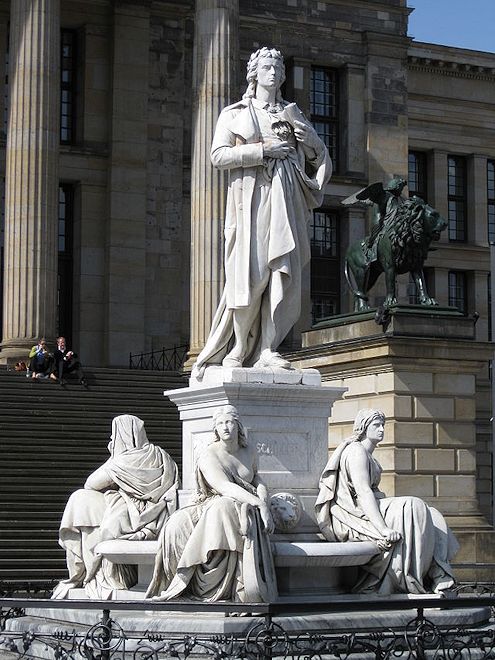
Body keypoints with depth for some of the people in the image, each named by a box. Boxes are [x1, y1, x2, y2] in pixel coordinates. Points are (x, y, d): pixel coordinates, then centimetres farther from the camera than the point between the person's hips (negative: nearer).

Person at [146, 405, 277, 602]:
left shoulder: (249, 452, 12)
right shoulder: (209, 456, -7)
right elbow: (226, 488, -20)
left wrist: (263, 501, 6)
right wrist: (259, 504, -28)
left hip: (246, 509, 1)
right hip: (212, 506, -1)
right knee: (177, 525, -33)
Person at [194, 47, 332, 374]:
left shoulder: (292, 113, 22)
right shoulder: (234, 113, 13)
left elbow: (322, 158, 21)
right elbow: (219, 154, -1)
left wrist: (309, 141, -1)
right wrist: (263, 150, -9)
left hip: (285, 196, 3)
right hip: (250, 195, -3)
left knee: (282, 271, -8)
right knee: (251, 272, -13)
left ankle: (267, 349, -8)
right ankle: (236, 350, -4)